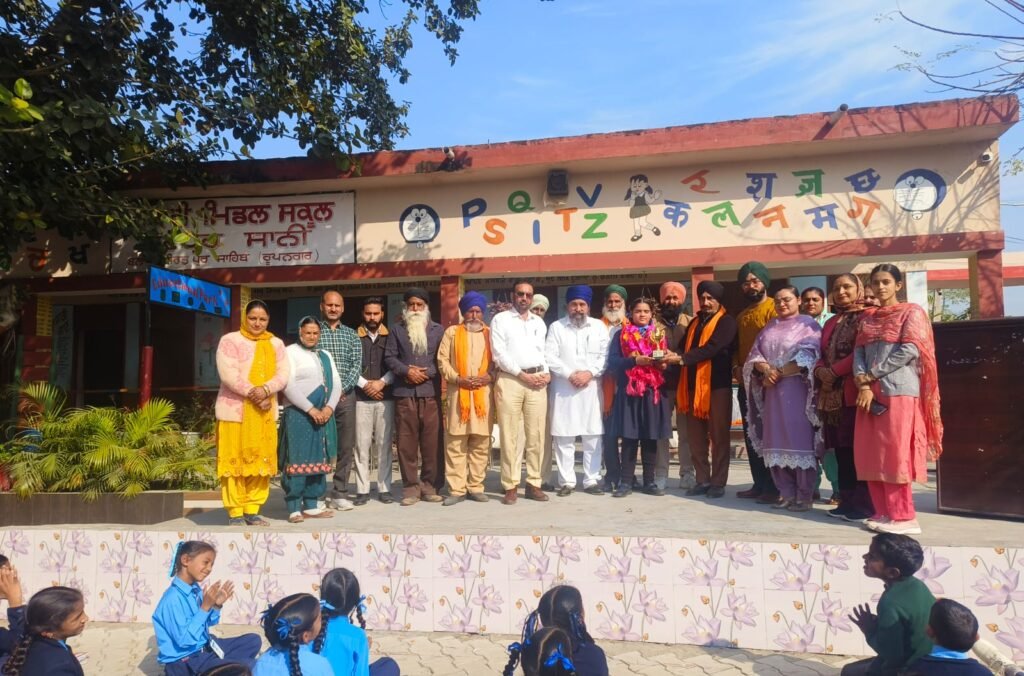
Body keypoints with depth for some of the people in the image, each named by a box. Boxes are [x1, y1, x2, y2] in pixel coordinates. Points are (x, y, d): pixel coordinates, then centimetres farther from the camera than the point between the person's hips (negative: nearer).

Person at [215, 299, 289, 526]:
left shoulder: (276, 344, 12)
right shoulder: (230, 341, 0)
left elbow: (283, 374, 0)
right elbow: (228, 374, -12)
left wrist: (265, 390, -18)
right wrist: (253, 394, -18)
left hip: (265, 412, 4)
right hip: (235, 410, -4)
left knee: (261, 460, 5)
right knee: (235, 460, -2)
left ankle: (252, 510, 13)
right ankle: (235, 512, 5)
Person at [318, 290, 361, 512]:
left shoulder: (351, 335, 13)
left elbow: (356, 365, 4)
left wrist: (343, 389, -11)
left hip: (346, 396, 3)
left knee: (346, 447, 3)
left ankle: (339, 493, 12)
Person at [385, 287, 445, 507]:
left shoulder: (437, 330, 12)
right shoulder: (397, 330, 15)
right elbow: (389, 357, 7)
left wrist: (426, 372, -9)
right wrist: (407, 371, -9)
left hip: (431, 393, 0)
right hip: (404, 393, 1)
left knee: (432, 442, -1)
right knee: (406, 442, 1)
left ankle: (429, 485, 10)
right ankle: (411, 487, 8)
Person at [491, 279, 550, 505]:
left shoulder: (539, 322, 19)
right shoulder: (500, 319, 5)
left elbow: (545, 351, 17)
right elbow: (499, 353, -4)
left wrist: (547, 372, -2)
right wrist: (522, 374, -10)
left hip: (537, 381, 4)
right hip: (510, 380, -4)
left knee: (536, 435, 3)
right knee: (509, 435, -2)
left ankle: (533, 484, 11)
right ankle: (510, 486, 3)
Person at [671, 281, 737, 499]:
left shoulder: (726, 322, -3)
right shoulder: (695, 322, 19)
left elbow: (711, 348, -17)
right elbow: (684, 346, 12)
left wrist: (682, 358, -25)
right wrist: (674, 356, -11)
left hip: (717, 385, -6)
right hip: (693, 385, 6)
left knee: (718, 436, 1)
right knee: (695, 436, 8)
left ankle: (718, 482, 8)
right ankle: (702, 480, 17)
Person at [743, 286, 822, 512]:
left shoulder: (808, 325, 3)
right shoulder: (769, 328, 19)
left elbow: (807, 357, -10)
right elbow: (755, 354, 10)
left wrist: (778, 373, -13)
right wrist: (767, 370, -10)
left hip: (797, 390, -5)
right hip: (773, 392, 5)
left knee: (800, 440, -7)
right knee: (777, 442, 4)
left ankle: (804, 495, 0)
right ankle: (786, 493, 11)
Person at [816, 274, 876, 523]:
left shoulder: (868, 315, -1)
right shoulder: (831, 323, 23)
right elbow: (823, 355, 19)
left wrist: (834, 371, -14)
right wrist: (821, 371, -3)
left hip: (856, 392, -7)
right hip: (833, 394, 7)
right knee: (841, 450, 9)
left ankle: (864, 505, 1)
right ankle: (847, 501, 16)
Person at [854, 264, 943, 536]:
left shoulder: (911, 312, 2)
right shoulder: (868, 319, 18)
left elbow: (910, 350, -10)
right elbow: (859, 352, 7)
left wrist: (872, 374, -9)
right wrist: (863, 384, -9)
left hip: (899, 390, -6)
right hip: (871, 392, 6)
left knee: (894, 454, -8)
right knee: (871, 455, 3)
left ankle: (903, 516, -2)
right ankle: (884, 512, 11)